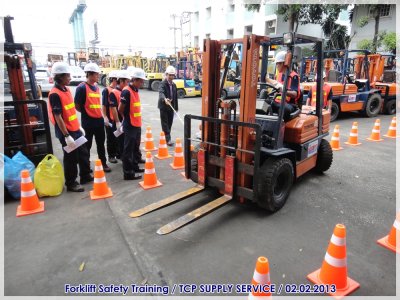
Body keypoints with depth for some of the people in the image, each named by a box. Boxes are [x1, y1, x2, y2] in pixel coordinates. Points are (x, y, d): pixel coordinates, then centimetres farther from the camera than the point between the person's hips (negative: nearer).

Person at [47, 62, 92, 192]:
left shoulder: (66, 90, 9)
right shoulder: (55, 94, -18)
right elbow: (58, 117, -20)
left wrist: (79, 126, 18)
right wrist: (66, 135, -21)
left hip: (75, 130, 9)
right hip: (66, 132, -9)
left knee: (83, 153, 18)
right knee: (71, 158, 2)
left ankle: (85, 176, 35)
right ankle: (71, 183, 18)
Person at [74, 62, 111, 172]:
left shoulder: (96, 87, 12)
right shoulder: (82, 87, -11)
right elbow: (77, 106, -10)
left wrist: (100, 114, 11)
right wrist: (86, 113, 0)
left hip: (99, 120, 7)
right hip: (88, 121, -7)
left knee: (101, 143, 14)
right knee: (87, 144, 6)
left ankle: (103, 163, 26)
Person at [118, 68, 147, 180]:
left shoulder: (136, 90, 11)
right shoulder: (126, 91, -17)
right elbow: (120, 109, -14)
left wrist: (136, 119, 13)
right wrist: (127, 117, 1)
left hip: (137, 124, 9)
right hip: (130, 125, -9)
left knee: (135, 147, 19)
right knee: (128, 150, -1)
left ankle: (135, 167, 33)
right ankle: (128, 173, 6)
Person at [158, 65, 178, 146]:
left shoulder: (174, 85, 12)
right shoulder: (162, 83, -10)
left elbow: (176, 97, 14)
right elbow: (161, 93, -29)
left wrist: (176, 107, 10)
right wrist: (165, 99, -50)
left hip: (171, 107, 6)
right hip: (164, 107, -6)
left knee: (169, 123, 11)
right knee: (165, 124, -4)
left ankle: (167, 137, 23)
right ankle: (168, 139, -5)